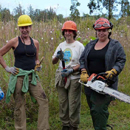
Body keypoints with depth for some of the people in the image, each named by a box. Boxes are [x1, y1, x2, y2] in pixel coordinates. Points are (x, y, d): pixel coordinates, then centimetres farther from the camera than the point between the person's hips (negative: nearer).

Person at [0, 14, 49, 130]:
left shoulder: (35, 42, 9)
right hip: (18, 76, -3)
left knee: (44, 101, -4)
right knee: (19, 105, 5)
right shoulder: (15, 41, -3)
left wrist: (38, 65, 3)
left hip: (32, 76, 4)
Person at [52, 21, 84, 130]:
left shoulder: (79, 46, -4)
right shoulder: (61, 45, 11)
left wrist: (71, 70, -20)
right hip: (61, 78, 5)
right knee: (63, 103, 11)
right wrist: (57, 56, -8)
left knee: (73, 104, 0)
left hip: (74, 78, -5)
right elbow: (53, 62, 14)